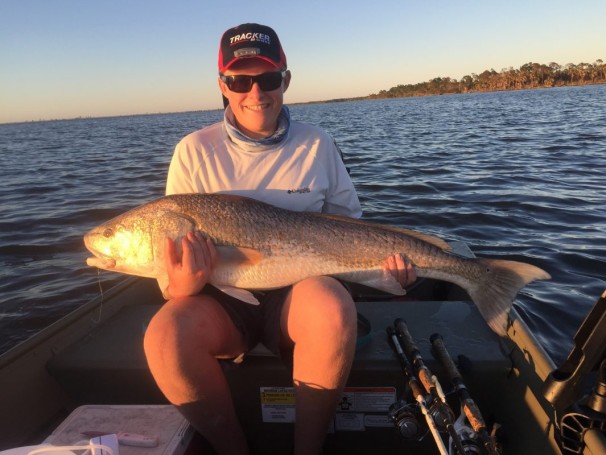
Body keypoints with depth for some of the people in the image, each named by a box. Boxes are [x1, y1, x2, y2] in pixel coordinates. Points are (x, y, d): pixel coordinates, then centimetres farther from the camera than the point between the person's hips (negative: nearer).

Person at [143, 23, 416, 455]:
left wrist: (384, 258, -11)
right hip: (222, 301, 1)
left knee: (332, 307, -33)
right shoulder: (194, 151, 0)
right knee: (165, 335, -28)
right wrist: (181, 287, -22)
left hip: (299, 294, 0)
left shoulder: (318, 145, 2)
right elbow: (173, 251, 0)